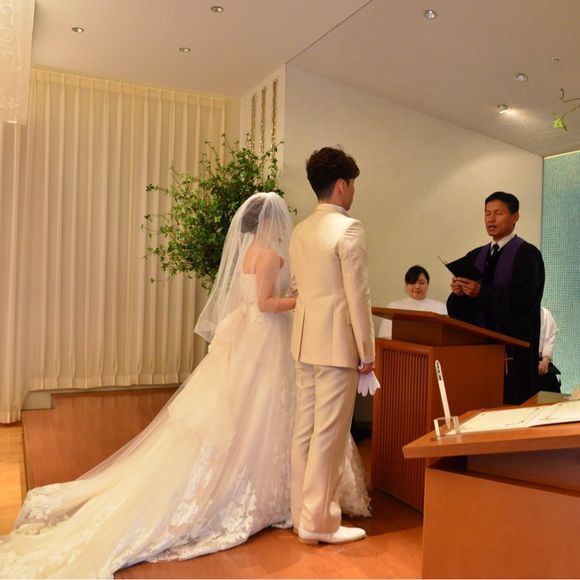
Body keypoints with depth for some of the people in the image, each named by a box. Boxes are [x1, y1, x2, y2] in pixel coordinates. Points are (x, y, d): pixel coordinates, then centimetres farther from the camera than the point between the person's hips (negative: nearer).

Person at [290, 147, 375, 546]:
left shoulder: (301, 231, 12)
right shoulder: (349, 228, -13)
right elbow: (358, 295, -15)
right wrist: (368, 352, -9)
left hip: (305, 340, 8)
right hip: (337, 343, -8)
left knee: (305, 428, 13)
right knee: (329, 433, 0)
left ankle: (303, 511, 24)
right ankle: (318, 521, 10)